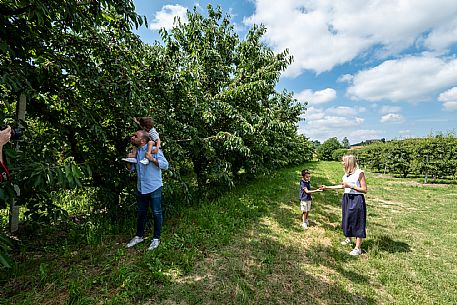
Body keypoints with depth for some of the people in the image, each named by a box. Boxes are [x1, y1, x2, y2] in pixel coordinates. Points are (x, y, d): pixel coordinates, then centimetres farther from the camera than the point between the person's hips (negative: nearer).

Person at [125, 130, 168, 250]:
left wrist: (151, 158, -27)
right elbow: (130, 169, 16)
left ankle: (156, 238, 23)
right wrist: (129, 159, -3)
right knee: (141, 213, 20)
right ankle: (139, 236, 38)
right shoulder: (135, 151, 7)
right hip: (141, 188, 7)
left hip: (154, 187, -7)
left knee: (156, 213, 6)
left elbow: (165, 165, -19)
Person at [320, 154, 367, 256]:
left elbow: (364, 190, -13)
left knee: (357, 222, 1)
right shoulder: (346, 174, 6)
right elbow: (342, 186, 17)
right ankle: (348, 239, 40)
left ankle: (358, 248, 12)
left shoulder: (359, 173, -14)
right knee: (347, 219, 18)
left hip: (356, 200, -7)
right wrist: (327, 187, 17)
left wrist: (350, 186, -21)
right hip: (346, 198, 7)